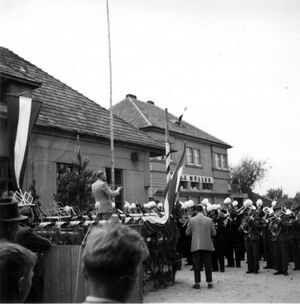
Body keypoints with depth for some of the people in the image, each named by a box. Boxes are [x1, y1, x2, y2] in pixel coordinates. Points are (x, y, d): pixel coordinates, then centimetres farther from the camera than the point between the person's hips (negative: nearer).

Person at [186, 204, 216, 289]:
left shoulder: (192, 220, -5)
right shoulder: (209, 220, -3)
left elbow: (187, 232, 0)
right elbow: (214, 233, 2)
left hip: (196, 246, -1)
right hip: (207, 246, 1)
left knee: (196, 265, 6)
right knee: (208, 265, 9)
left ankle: (197, 283, 8)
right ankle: (209, 283, 12)